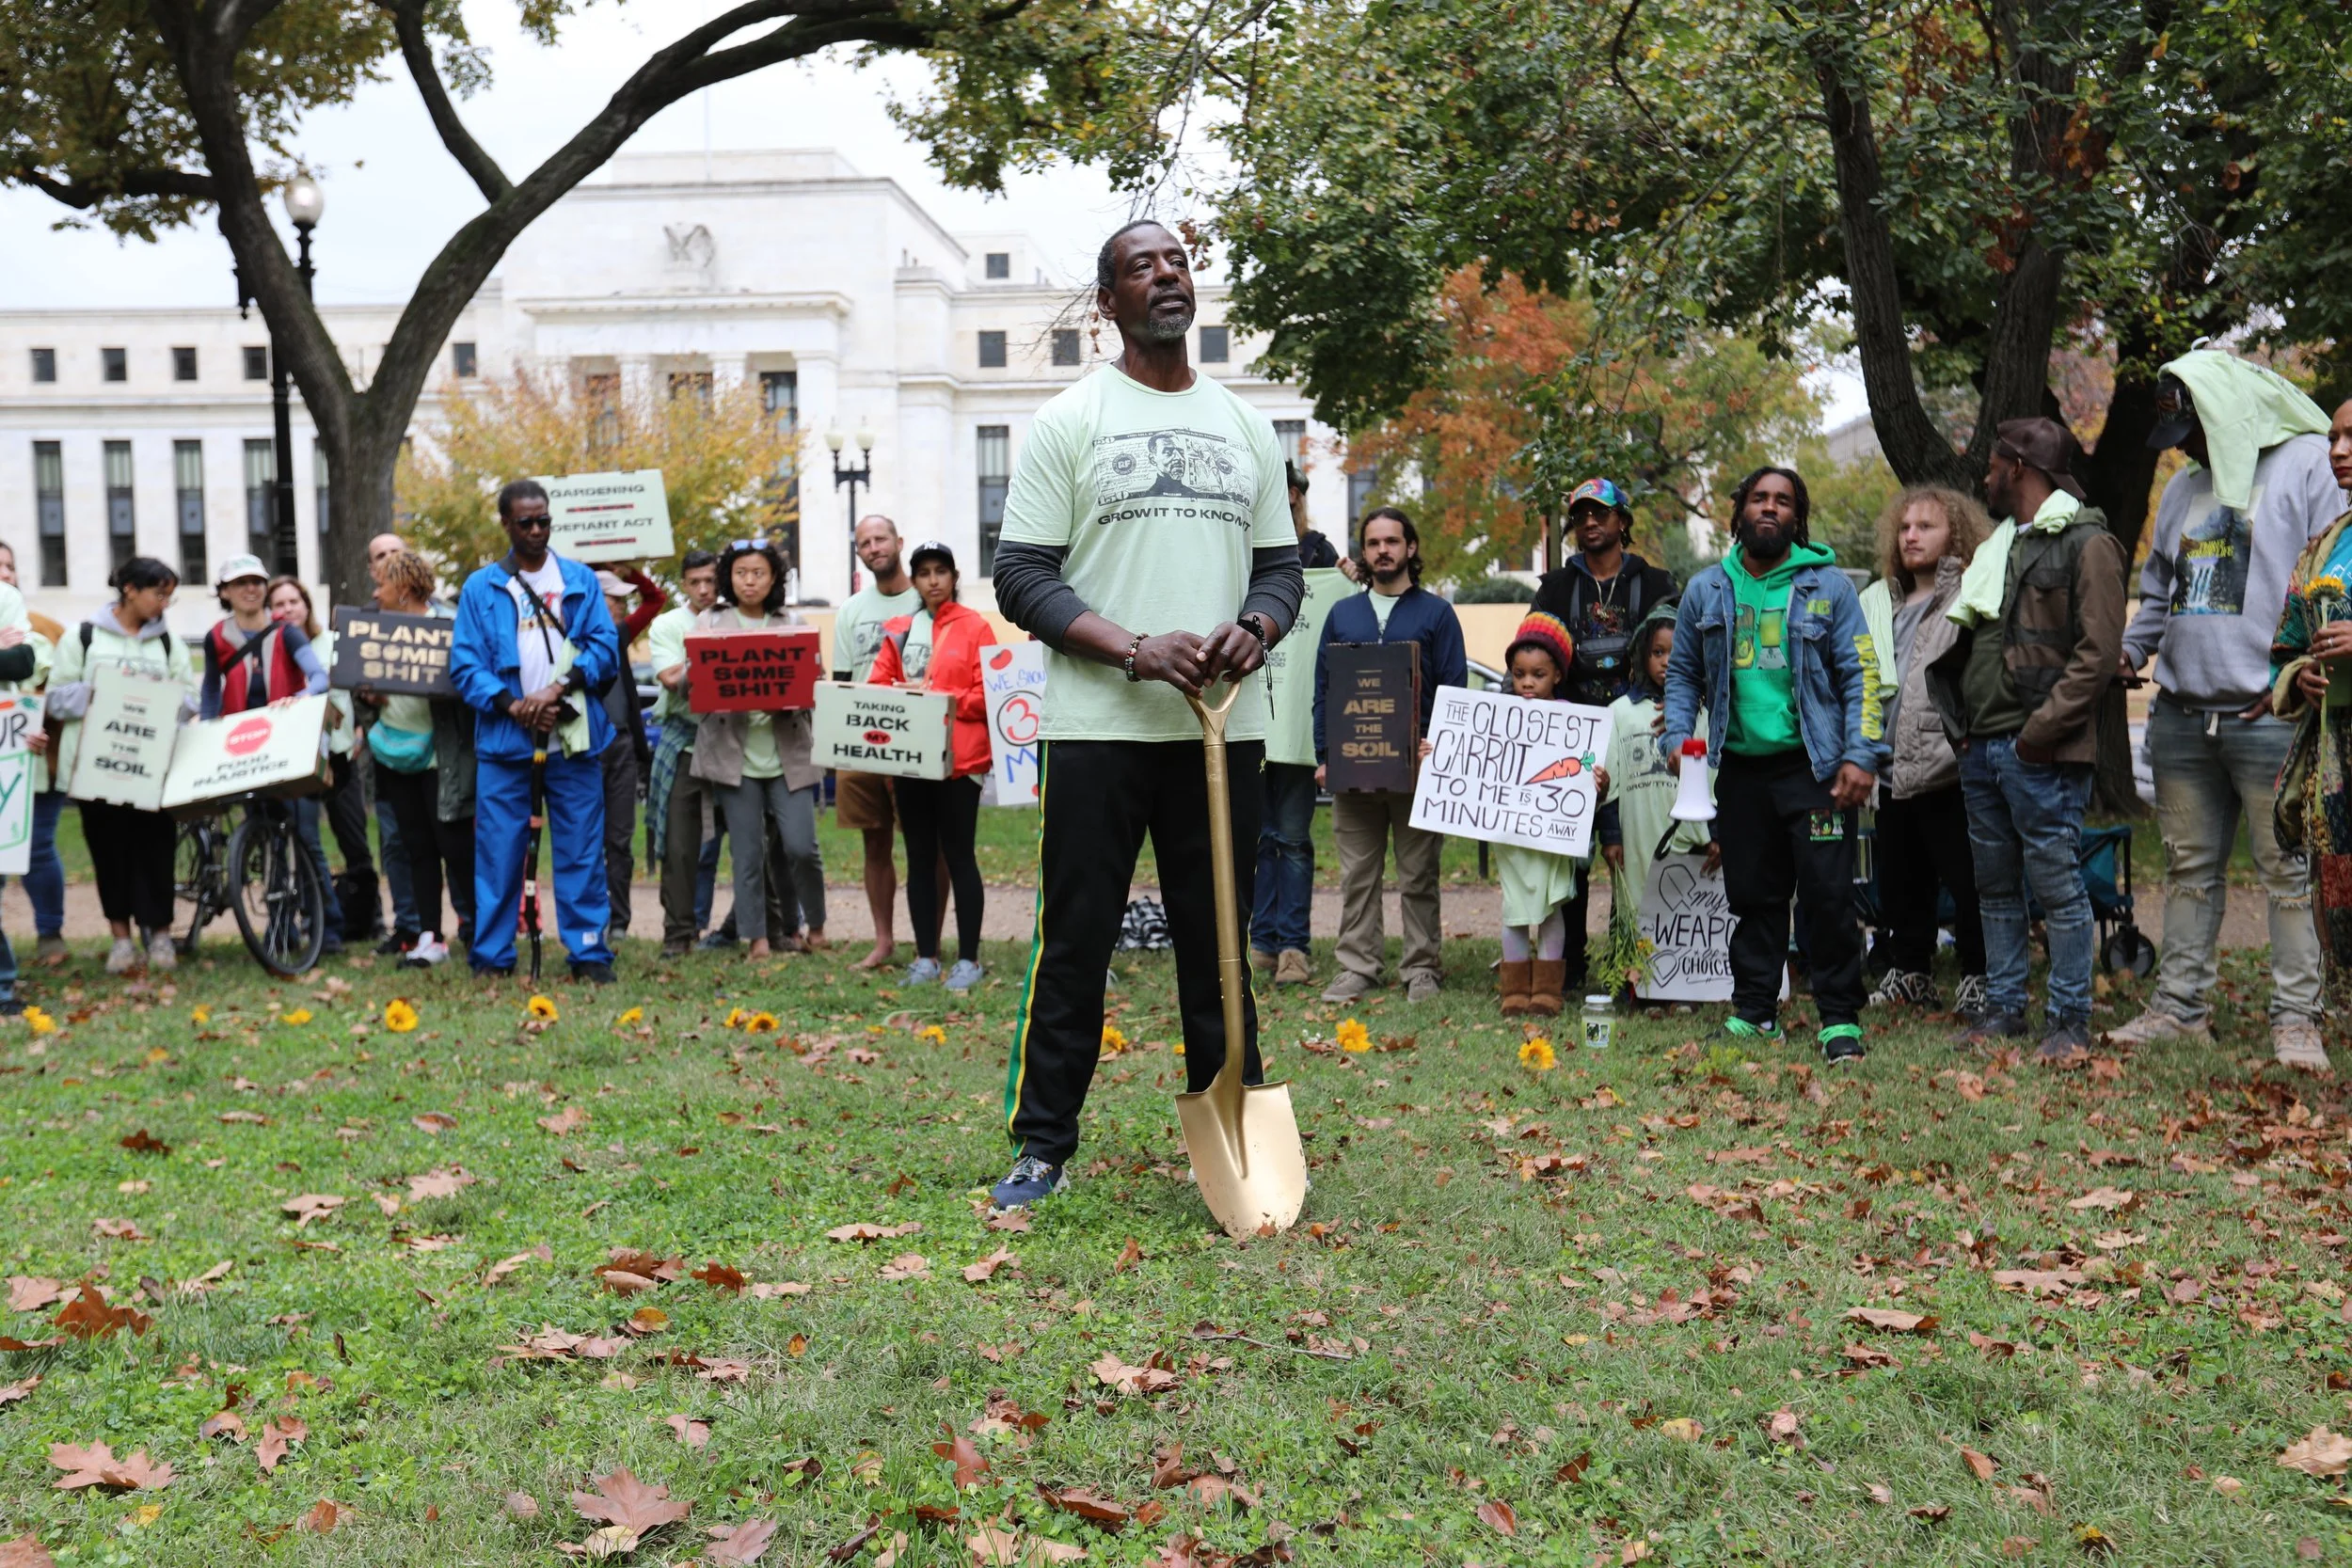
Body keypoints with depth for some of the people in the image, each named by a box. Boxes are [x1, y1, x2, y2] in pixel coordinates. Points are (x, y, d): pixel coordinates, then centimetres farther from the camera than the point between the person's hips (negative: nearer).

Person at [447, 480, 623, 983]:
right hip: (505, 740, 0)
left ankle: (589, 953, 9)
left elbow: (605, 647, 2)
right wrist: (512, 706, -13)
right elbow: (465, 663, 1)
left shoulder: (581, 580, 10)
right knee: (499, 852, 2)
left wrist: (559, 688, -13)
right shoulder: (480, 588, 8)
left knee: (582, 851, 2)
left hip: (574, 739, 0)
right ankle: (491, 956, 10)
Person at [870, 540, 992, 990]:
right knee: (920, 857, 8)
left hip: (959, 759, -4)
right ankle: (925, 956, 15)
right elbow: (877, 686, 8)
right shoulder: (898, 630, 13)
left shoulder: (975, 627, 0)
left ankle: (968, 958, 4)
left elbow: (986, 696, -6)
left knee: (959, 857, -2)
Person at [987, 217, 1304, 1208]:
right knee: (1073, 944, 1)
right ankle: (1042, 1147, 11)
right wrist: (1137, 652, -17)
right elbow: (1023, 575, -4)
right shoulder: (1068, 421, 1)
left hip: (1223, 727, 4)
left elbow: (1280, 563, 16)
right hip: (1096, 728, -3)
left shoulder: (1246, 426, 15)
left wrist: (1254, 629, -8)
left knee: (1218, 940, 11)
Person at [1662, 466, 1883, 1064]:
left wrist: (1861, 755, -11)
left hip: (1814, 767, -3)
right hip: (1741, 769, 3)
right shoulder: (1706, 590, 9)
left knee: (1827, 894, -6)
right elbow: (1682, 674, 16)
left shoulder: (1826, 584, 2)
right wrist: (1677, 738, 0)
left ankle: (1840, 1017, 6)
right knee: (1753, 895, 10)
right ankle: (1754, 1011, 21)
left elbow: (1861, 674, -1)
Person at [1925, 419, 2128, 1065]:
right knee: (1995, 885, 13)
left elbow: (2099, 651, -14)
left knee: (2056, 883, -4)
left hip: (2040, 751, -9)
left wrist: (2041, 730, -18)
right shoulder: (1998, 544, 20)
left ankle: (2070, 1021, 4)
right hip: (1982, 745, 9)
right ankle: (2004, 1007, 21)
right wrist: (1963, 721, 11)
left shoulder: (2086, 543, -7)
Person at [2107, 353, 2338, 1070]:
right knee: (2190, 868, 11)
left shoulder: (2309, 465, -4)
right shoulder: (2186, 485, 19)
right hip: (2181, 713, 7)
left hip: (2267, 713, -7)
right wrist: (2127, 651, 13)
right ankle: (2180, 1005, 18)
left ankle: (2296, 1018, 5)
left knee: (2286, 870, -1)